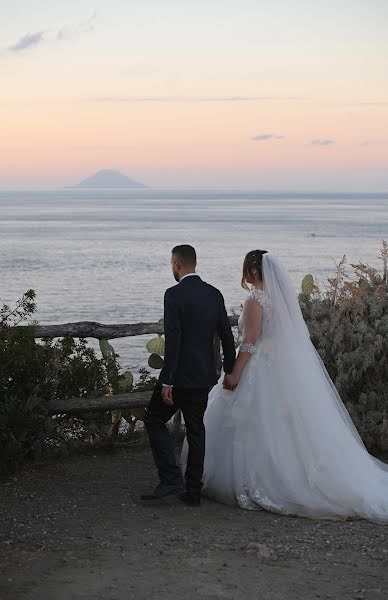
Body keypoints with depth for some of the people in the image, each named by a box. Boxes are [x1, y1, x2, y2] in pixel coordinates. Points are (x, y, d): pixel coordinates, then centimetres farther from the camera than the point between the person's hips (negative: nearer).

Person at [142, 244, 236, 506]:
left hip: (180, 376, -6)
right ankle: (193, 491, 16)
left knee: (154, 420, 8)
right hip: (205, 376, 7)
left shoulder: (175, 294, -14)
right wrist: (230, 372, 18)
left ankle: (171, 479, -1)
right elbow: (227, 336, 9)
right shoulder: (214, 294, 6)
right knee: (196, 429, 13)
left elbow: (173, 340, -19)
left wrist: (167, 381, -16)